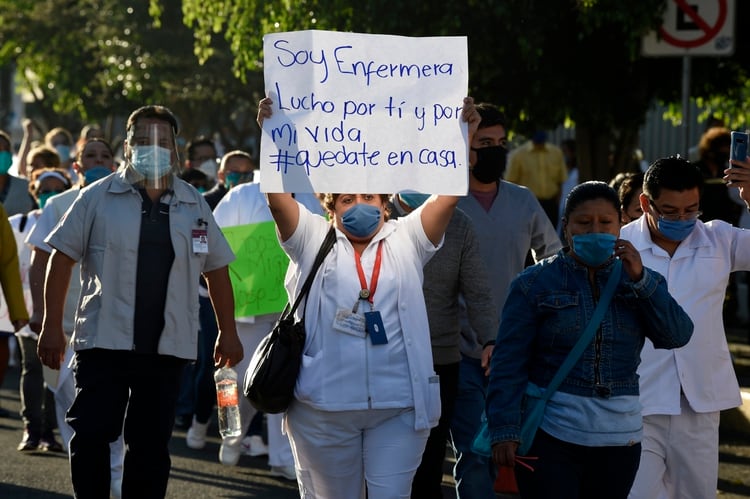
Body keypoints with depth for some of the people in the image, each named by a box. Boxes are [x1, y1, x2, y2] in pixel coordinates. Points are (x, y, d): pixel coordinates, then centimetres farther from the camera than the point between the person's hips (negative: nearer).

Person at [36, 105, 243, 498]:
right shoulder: (98, 197, 1)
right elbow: (62, 258, 0)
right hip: (103, 342, -2)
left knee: (151, 445, 6)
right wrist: (52, 326, -5)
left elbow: (216, 269, 16)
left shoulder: (194, 206, 10)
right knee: (90, 438, -6)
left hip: (167, 346, 2)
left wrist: (228, 332, 14)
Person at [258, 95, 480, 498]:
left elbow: (448, 194, -1)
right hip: (324, 408, 0)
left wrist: (464, 134, -12)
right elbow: (278, 197, -6)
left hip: (399, 406, 0)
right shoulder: (313, 241, 7)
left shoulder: (405, 240, 10)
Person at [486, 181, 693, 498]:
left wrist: (639, 279, -12)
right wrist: (504, 431, -11)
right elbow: (508, 364, -4)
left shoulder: (639, 281, 9)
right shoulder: (535, 284, -1)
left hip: (619, 438, 3)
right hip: (550, 436, -3)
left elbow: (677, 336, -4)